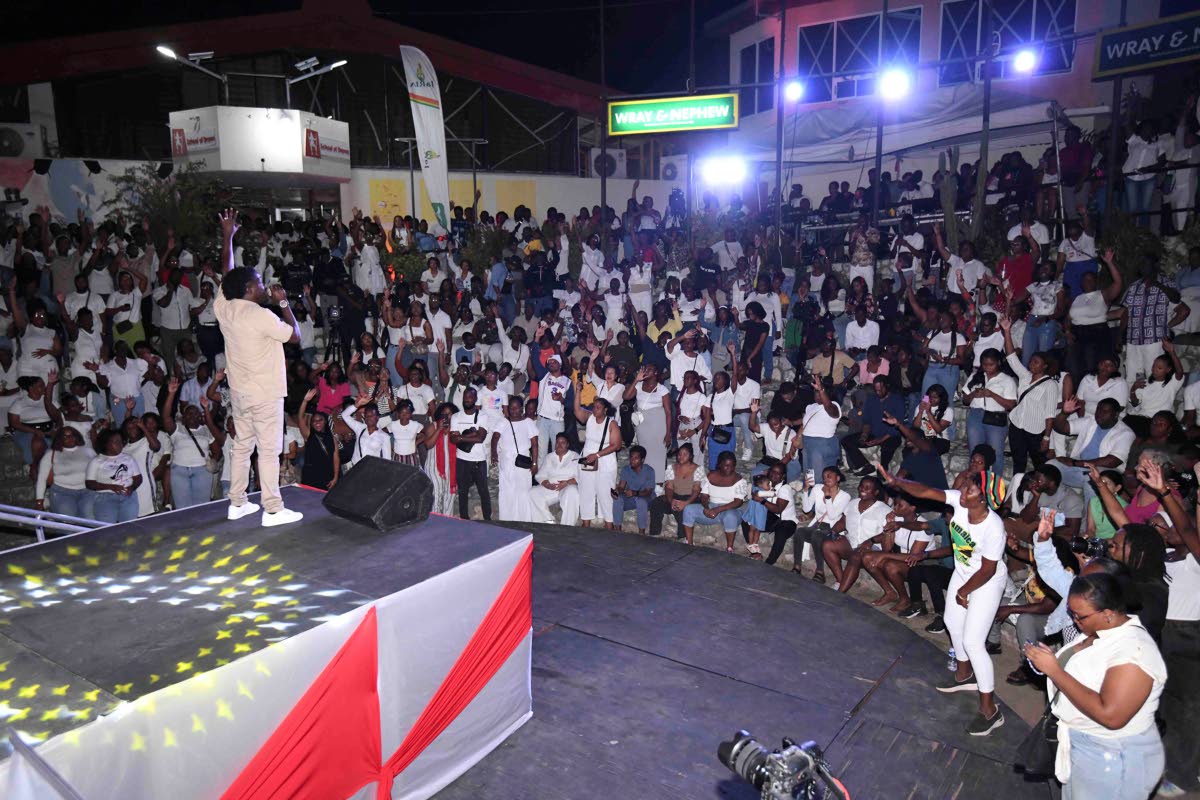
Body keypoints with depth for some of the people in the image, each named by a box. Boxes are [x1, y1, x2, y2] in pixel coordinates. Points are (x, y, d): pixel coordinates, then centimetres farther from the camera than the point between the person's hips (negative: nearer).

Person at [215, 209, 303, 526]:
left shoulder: (224, 307, 1)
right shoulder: (261, 315, -19)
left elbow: (227, 275, 16)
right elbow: (295, 336, -10)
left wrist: (227, 237, 23)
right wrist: (284, 302, -2)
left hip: (239, 392, 8)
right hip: (265, 393, -7)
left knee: (242, 445, 15)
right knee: (269, 450, -3)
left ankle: (237, 503, 22)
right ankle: (273, 509, 1)